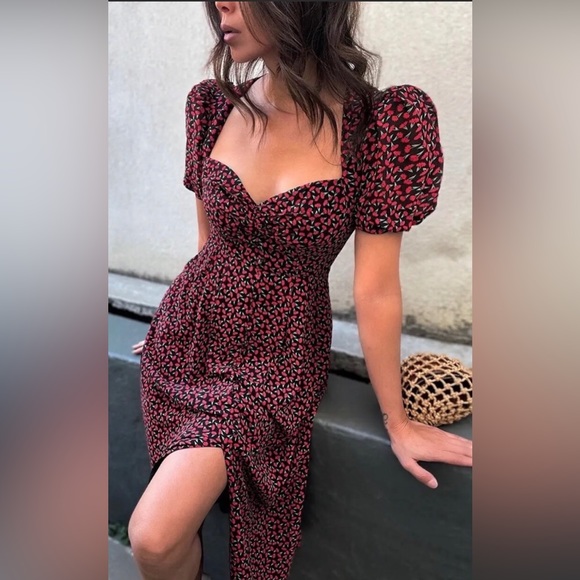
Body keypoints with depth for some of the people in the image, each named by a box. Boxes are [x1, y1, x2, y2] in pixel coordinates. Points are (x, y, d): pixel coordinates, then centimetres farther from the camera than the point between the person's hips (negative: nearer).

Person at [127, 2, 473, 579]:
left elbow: (375, 290, -12)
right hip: (187, 335, 5)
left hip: (275, 354, -4)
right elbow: (211, 243, 9)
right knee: (175, 523, 10)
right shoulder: (213, 105, -2)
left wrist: (396, 419, -4)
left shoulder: (380, 122, -16)